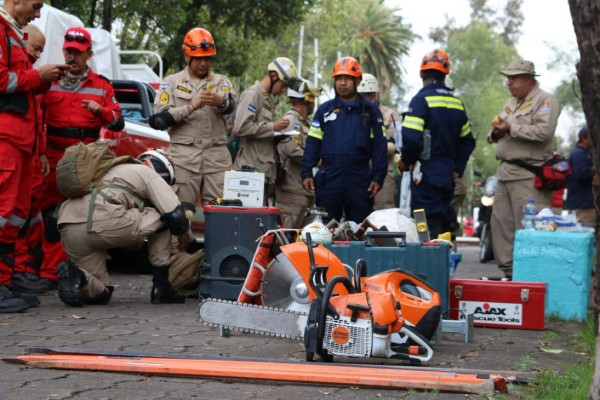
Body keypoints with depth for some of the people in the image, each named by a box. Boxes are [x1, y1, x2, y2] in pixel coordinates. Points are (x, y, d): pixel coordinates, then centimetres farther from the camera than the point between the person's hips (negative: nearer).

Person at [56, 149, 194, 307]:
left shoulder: (114, 170, 39)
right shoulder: (148, 173, 15)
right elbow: (176, 216, 7)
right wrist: (187, 240, 26)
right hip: (104, 222, -8)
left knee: (101, 293, 22)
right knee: (163, 218, 16)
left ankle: (75, 275, -10)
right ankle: (161, 288, 13)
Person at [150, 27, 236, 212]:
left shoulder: (221, 81, 14)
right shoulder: (172, 82, 9)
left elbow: (230, 107, -7)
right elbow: (158, 119, -2)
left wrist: (220, 102, -30)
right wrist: (191, 107, -11)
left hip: (217, 155, 2)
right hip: (184, 155, -2)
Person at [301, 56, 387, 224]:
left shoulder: (370, 110, 8)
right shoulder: (325, 109, 12)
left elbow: (379, 146, 5)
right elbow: (312, 144, 9)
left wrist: (378, 177, -3)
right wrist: (306, 173, -1)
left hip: (360, 180, -1)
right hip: (328, 179, 1)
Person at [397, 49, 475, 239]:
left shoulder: (422, 99, -11)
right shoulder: (456, 102, 12)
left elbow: (411, 137, -20)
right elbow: (467, 140, 18)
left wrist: (405, 161, -3)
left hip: (426, 174, -7)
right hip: (448, 176, 7)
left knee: (429, 227, -9)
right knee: (443, 226, 15)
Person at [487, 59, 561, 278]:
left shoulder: (545, 100, -5)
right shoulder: (511, 103, 22)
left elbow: (543, 132, -21)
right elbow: (493, 136, 26)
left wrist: (511, 128, -14)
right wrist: (496, 132, 2)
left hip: (529, 175, -9)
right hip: (505, 170, 9)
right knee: (500, 223, 9)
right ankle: (507, 269, 16)